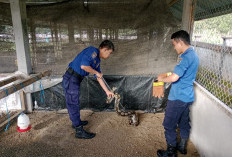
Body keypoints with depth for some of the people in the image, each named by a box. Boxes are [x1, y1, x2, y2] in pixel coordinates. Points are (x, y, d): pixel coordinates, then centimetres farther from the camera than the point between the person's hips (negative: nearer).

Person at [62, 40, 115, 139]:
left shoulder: (97, 60, 14)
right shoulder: (92, 51, -15)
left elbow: (99, 77, 19)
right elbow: (83, 66, -30)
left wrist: (107, 91, 21)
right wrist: (96, 72, -14)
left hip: (75, 80, 10)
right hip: (71, 78, -10)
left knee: (74, 103, 23)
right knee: (73, 104, 0)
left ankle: (76, 122, 42)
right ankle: (79, 131, 9)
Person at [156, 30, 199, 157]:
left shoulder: (186, 57, -21)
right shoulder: (193, 55, 10)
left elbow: (174, 78, -28)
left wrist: (162, 78, -9)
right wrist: (167, 76, 13)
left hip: (178, 97, -10)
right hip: (188, 96, 10)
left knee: (169, 125, 4)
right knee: (184, 122, 21)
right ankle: (182, 146, 38)